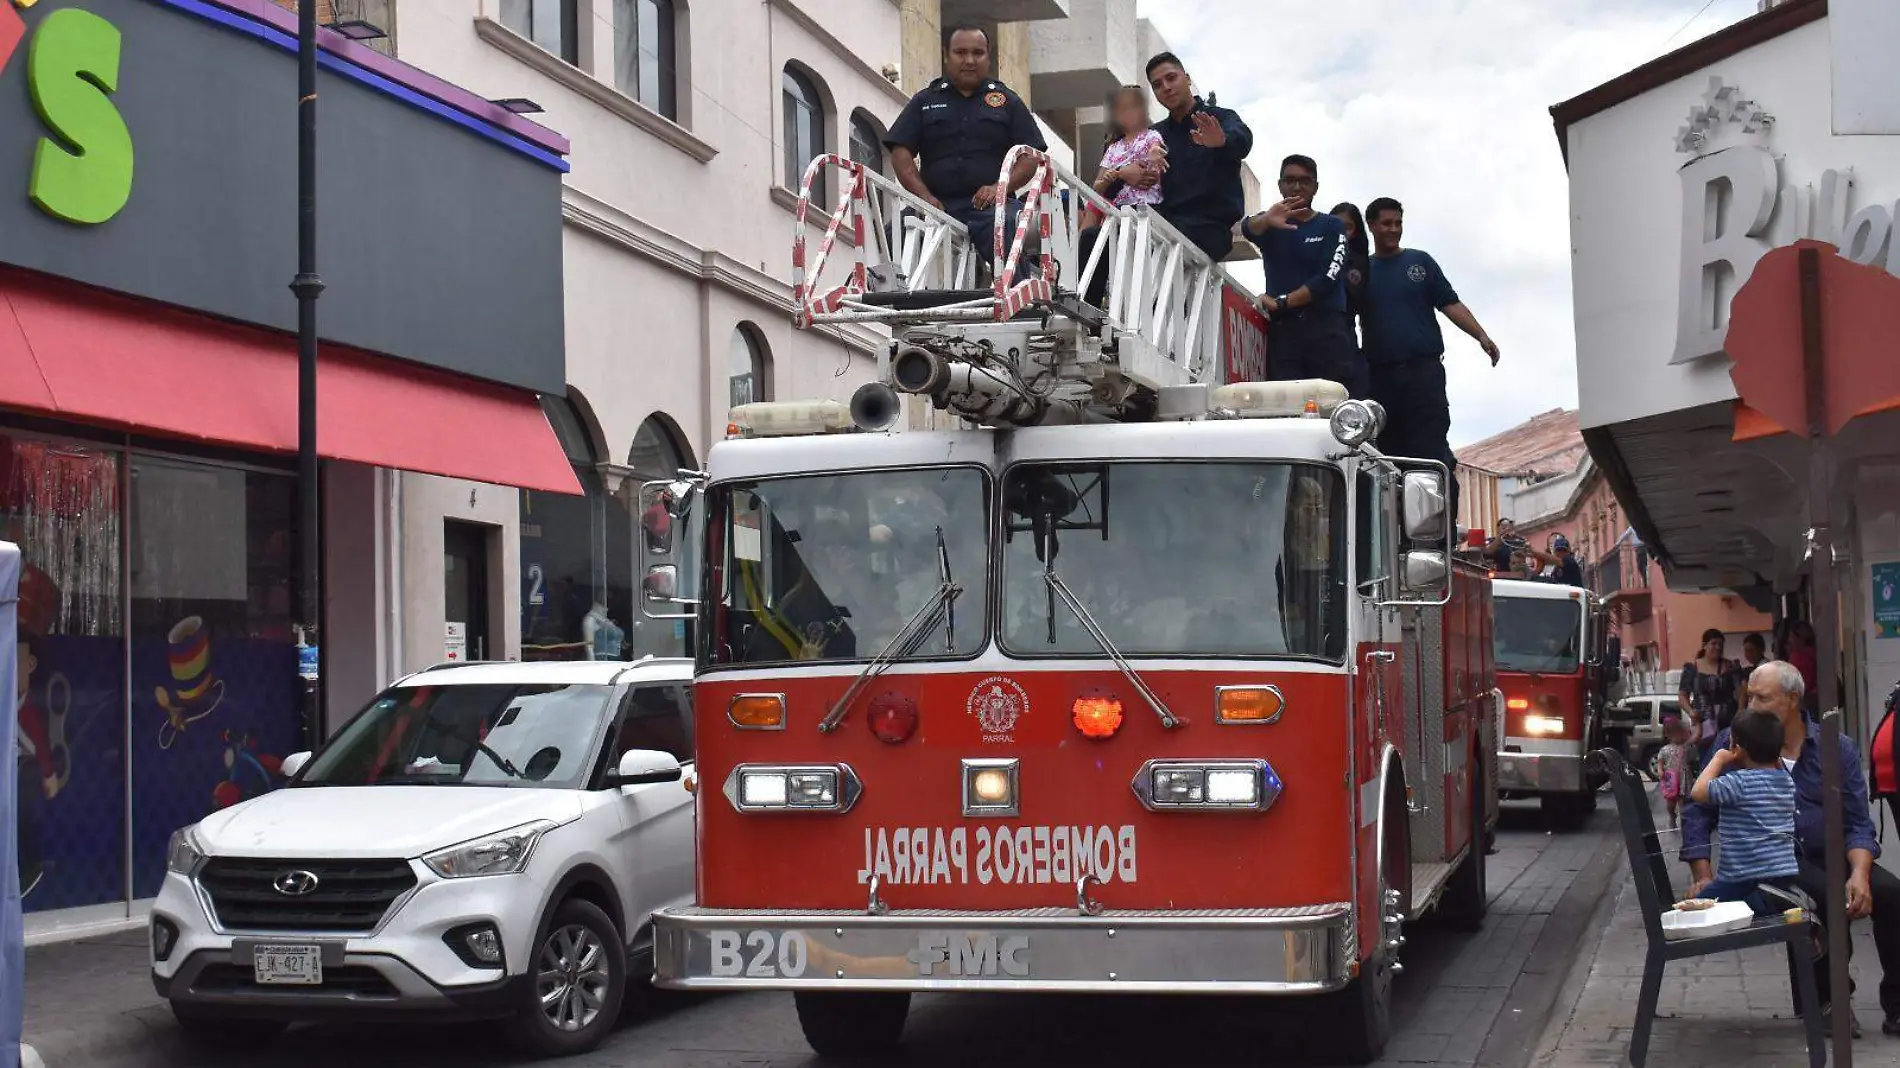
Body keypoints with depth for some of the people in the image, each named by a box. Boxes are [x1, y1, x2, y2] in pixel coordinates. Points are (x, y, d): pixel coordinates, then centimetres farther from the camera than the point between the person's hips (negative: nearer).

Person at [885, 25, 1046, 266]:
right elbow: (901, 153, 10)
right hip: (938, 205, 1)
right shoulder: (924, 102, 19)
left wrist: (1001, 187, -10)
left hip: (990, 206, -1)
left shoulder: (1007, 101, 17)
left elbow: (1031, 156, 9)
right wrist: (924, 196, -6)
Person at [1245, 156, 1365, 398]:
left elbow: (1327, 278, -3)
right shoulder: (1271, 225, 16)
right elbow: (1250, 228, -10)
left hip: (1328, 326, -1)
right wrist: (1269, 218, -34)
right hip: (1282, 329, 1)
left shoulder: (1332, 226, 11)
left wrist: (1281, 302, -12)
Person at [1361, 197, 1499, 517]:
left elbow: (1450, 304, 8)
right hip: (1381, 373, 1)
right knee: (1389, 450, 0)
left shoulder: (1420, 262, 13)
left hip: (1423, 368, -1)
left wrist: (1482, 337, -4)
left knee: (1432, 446, -10)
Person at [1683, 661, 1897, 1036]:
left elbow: (1857, 822, 3)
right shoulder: (1732, 744, 1)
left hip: (1827, 855, 3)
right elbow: (1699, 813, 4)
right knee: (1829, 897, -31)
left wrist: (1859, 874, -15)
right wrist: (1702, 877, -6)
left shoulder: (1837, 748, 5)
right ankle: (1826, 999, -10)